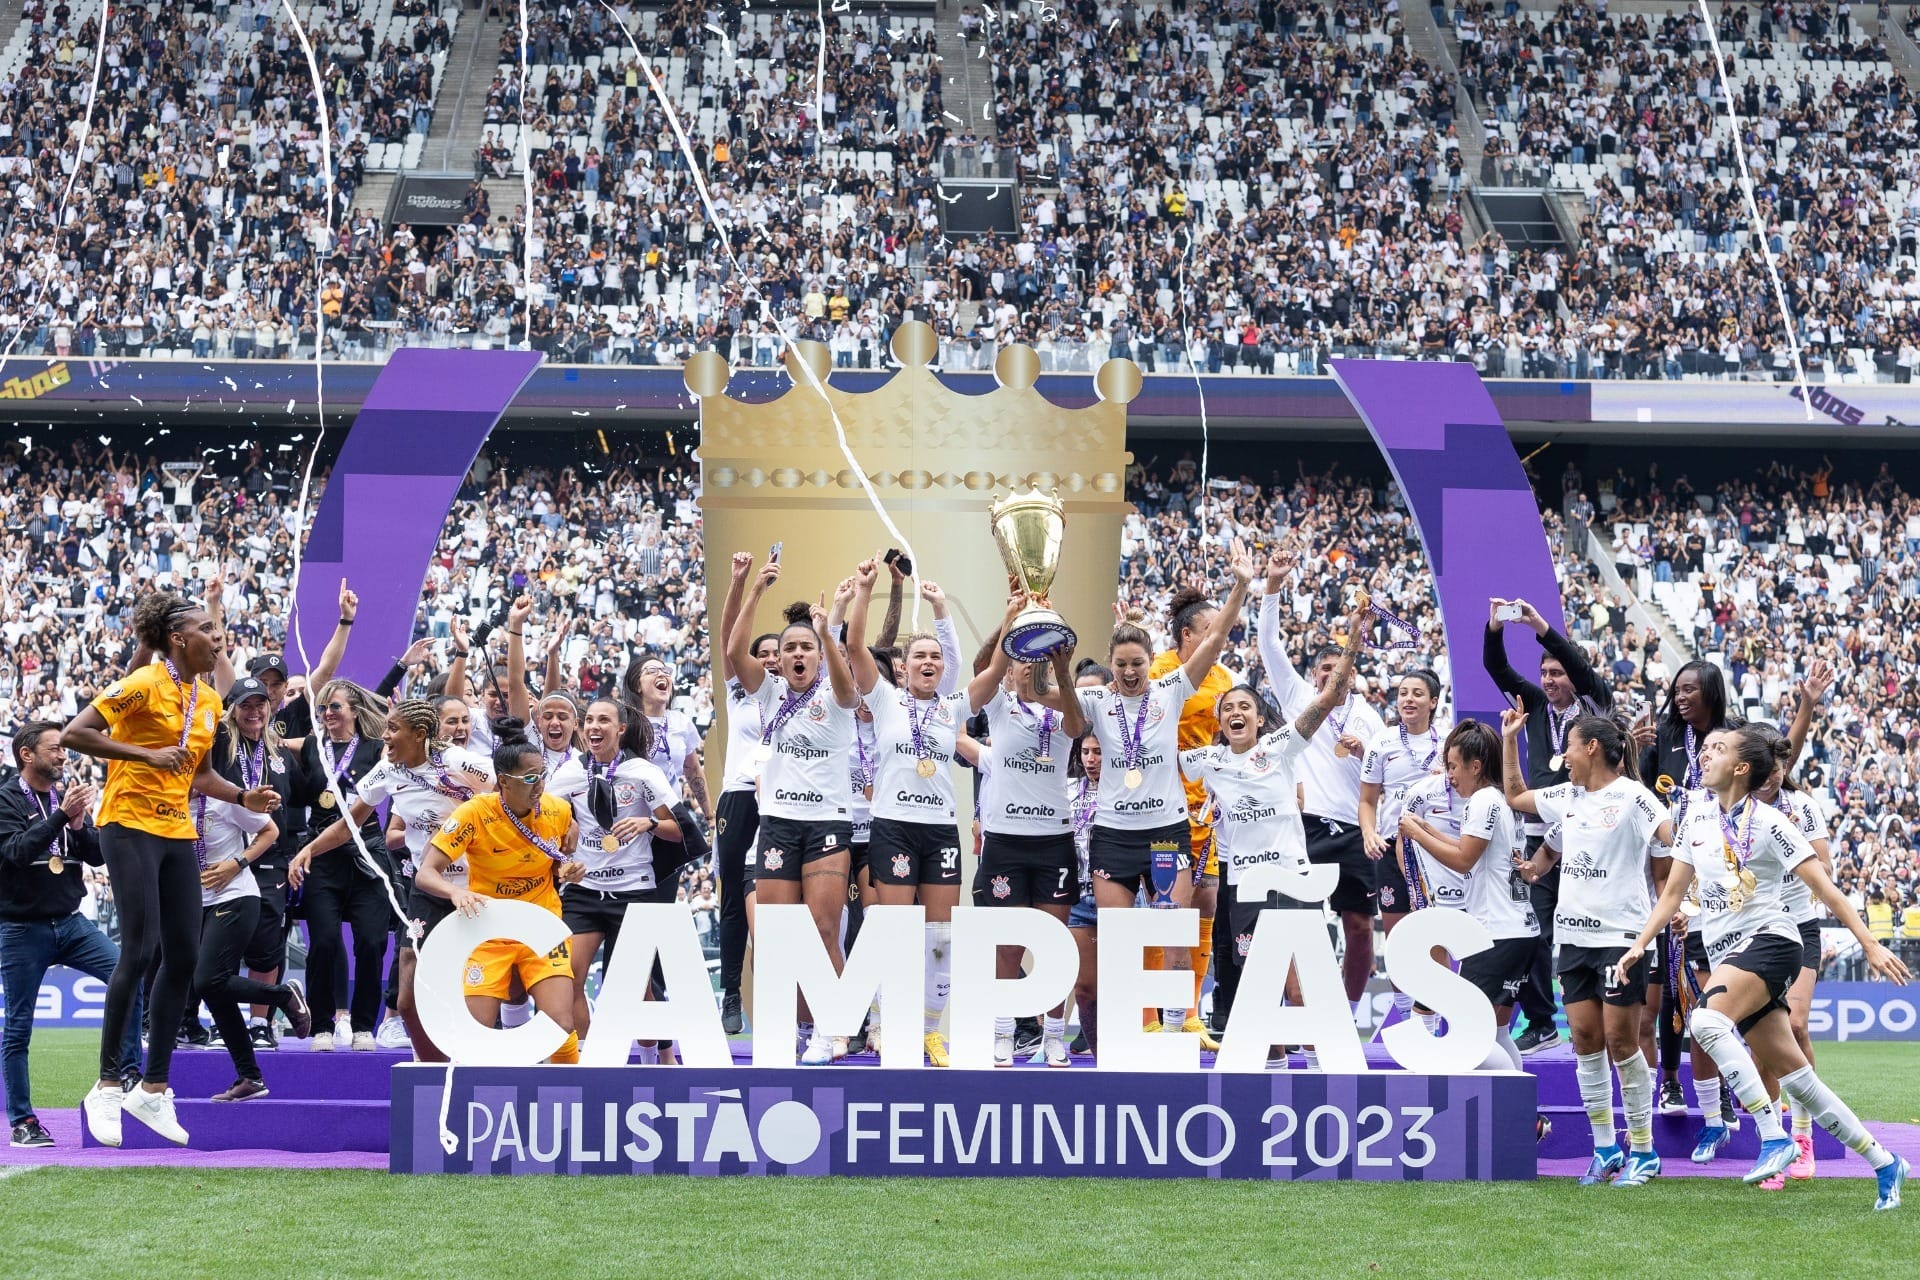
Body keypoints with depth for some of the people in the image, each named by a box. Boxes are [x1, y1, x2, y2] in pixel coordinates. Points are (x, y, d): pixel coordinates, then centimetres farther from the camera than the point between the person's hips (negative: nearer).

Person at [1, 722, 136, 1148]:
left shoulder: (67, 796, 10)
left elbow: (98, 855, 5)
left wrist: (79, 826, -14)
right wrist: (62, 816, -30)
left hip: (70, 922, 5)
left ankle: (127, 1070, -8)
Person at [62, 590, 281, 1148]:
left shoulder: (209, 700, 12)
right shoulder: (145, 684, -11)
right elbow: (74, 734, -16)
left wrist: (244, 798, 8)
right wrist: (147, 755, -21)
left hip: (178, 833, 8)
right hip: (131, 824, -8)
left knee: (184, 957, 4)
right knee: (139, 950, -13)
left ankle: (154, 1089, 13)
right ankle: (108, 1086, -4)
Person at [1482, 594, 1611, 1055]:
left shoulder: (1593, 706, 2)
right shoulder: (1537, 705, 12)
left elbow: (1583, 670, -16)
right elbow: (1497, 669, 4)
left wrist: (1542, 628, -26)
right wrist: (1494, 629, -15)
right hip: (1539, 834, 4)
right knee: (1533, 931, 0)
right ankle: (1540, 1024, 7)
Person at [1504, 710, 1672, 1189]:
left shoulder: (1634, 797, -8)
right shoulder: (1565, 796, 13)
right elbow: (1514, 795, 27)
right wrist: (1509, 738, 23)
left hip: (1621, 935, -7)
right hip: (1574, 934, 7)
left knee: (1621, 1041, -5)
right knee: (1585, 1039, 4)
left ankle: (1643, 1150, 3)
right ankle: (1604, 1148, 11)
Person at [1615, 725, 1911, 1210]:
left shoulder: (1768, 823, -7)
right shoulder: (1697, 817, 11)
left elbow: (1824, 888, -7)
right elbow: (1674, 890, 19)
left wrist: (1870, 944, -11)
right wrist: (1639, 945, 11)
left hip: (1768, 942, -7)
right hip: (1726, 954, 7)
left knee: (1706, 1019, -32)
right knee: (1795, 1078, 3)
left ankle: (1774, 1136, -31)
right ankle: (1884, 1164, 13)